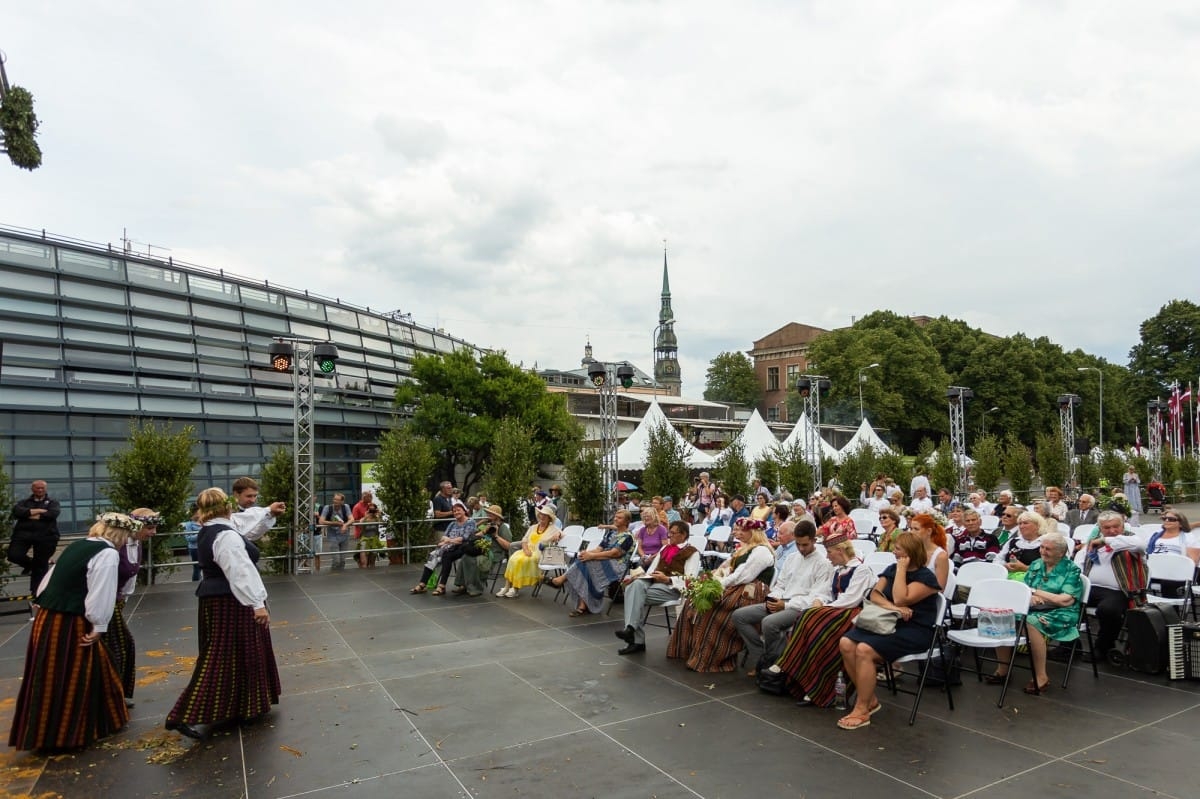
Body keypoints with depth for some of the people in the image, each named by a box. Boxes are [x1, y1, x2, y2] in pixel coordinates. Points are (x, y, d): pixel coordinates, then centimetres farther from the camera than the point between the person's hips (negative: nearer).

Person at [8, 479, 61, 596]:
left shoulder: (52, 502, 13)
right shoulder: (24, 502, 18)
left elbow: (53, 513, -9)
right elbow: (16, 511, -5)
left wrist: (31, 515, -7)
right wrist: (37, 511, -13)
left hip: (45, 536, -1)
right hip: (23, 533, 2)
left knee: (41, 565, 1)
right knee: (14, 555, -20)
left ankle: (35, 591, 13)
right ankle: (29, 564, 14)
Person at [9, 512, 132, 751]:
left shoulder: (76, 546, 14)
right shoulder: (108, 553, -14)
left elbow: (48, 582, 18)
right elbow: (101, 594, -20)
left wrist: (45, 606, 23)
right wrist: (98, 627, -11)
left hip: (46, 619, 9)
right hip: (69, 625, -8)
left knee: (49, 681, 20)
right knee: (71, 681, 7)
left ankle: (43, 732, 35)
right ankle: (65, 734, 20)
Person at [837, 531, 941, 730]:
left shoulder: (926, 577, -7)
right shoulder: (891, 569, 14)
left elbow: (900, 599, -19)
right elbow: (874, 594, 4)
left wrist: (901, 569, -13)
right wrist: (891, 607, -16)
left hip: (914, 630, -7)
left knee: (864, 650, -29)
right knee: (845, 644, -18)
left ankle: (862, 711, -18)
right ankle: (870, 699, -4)